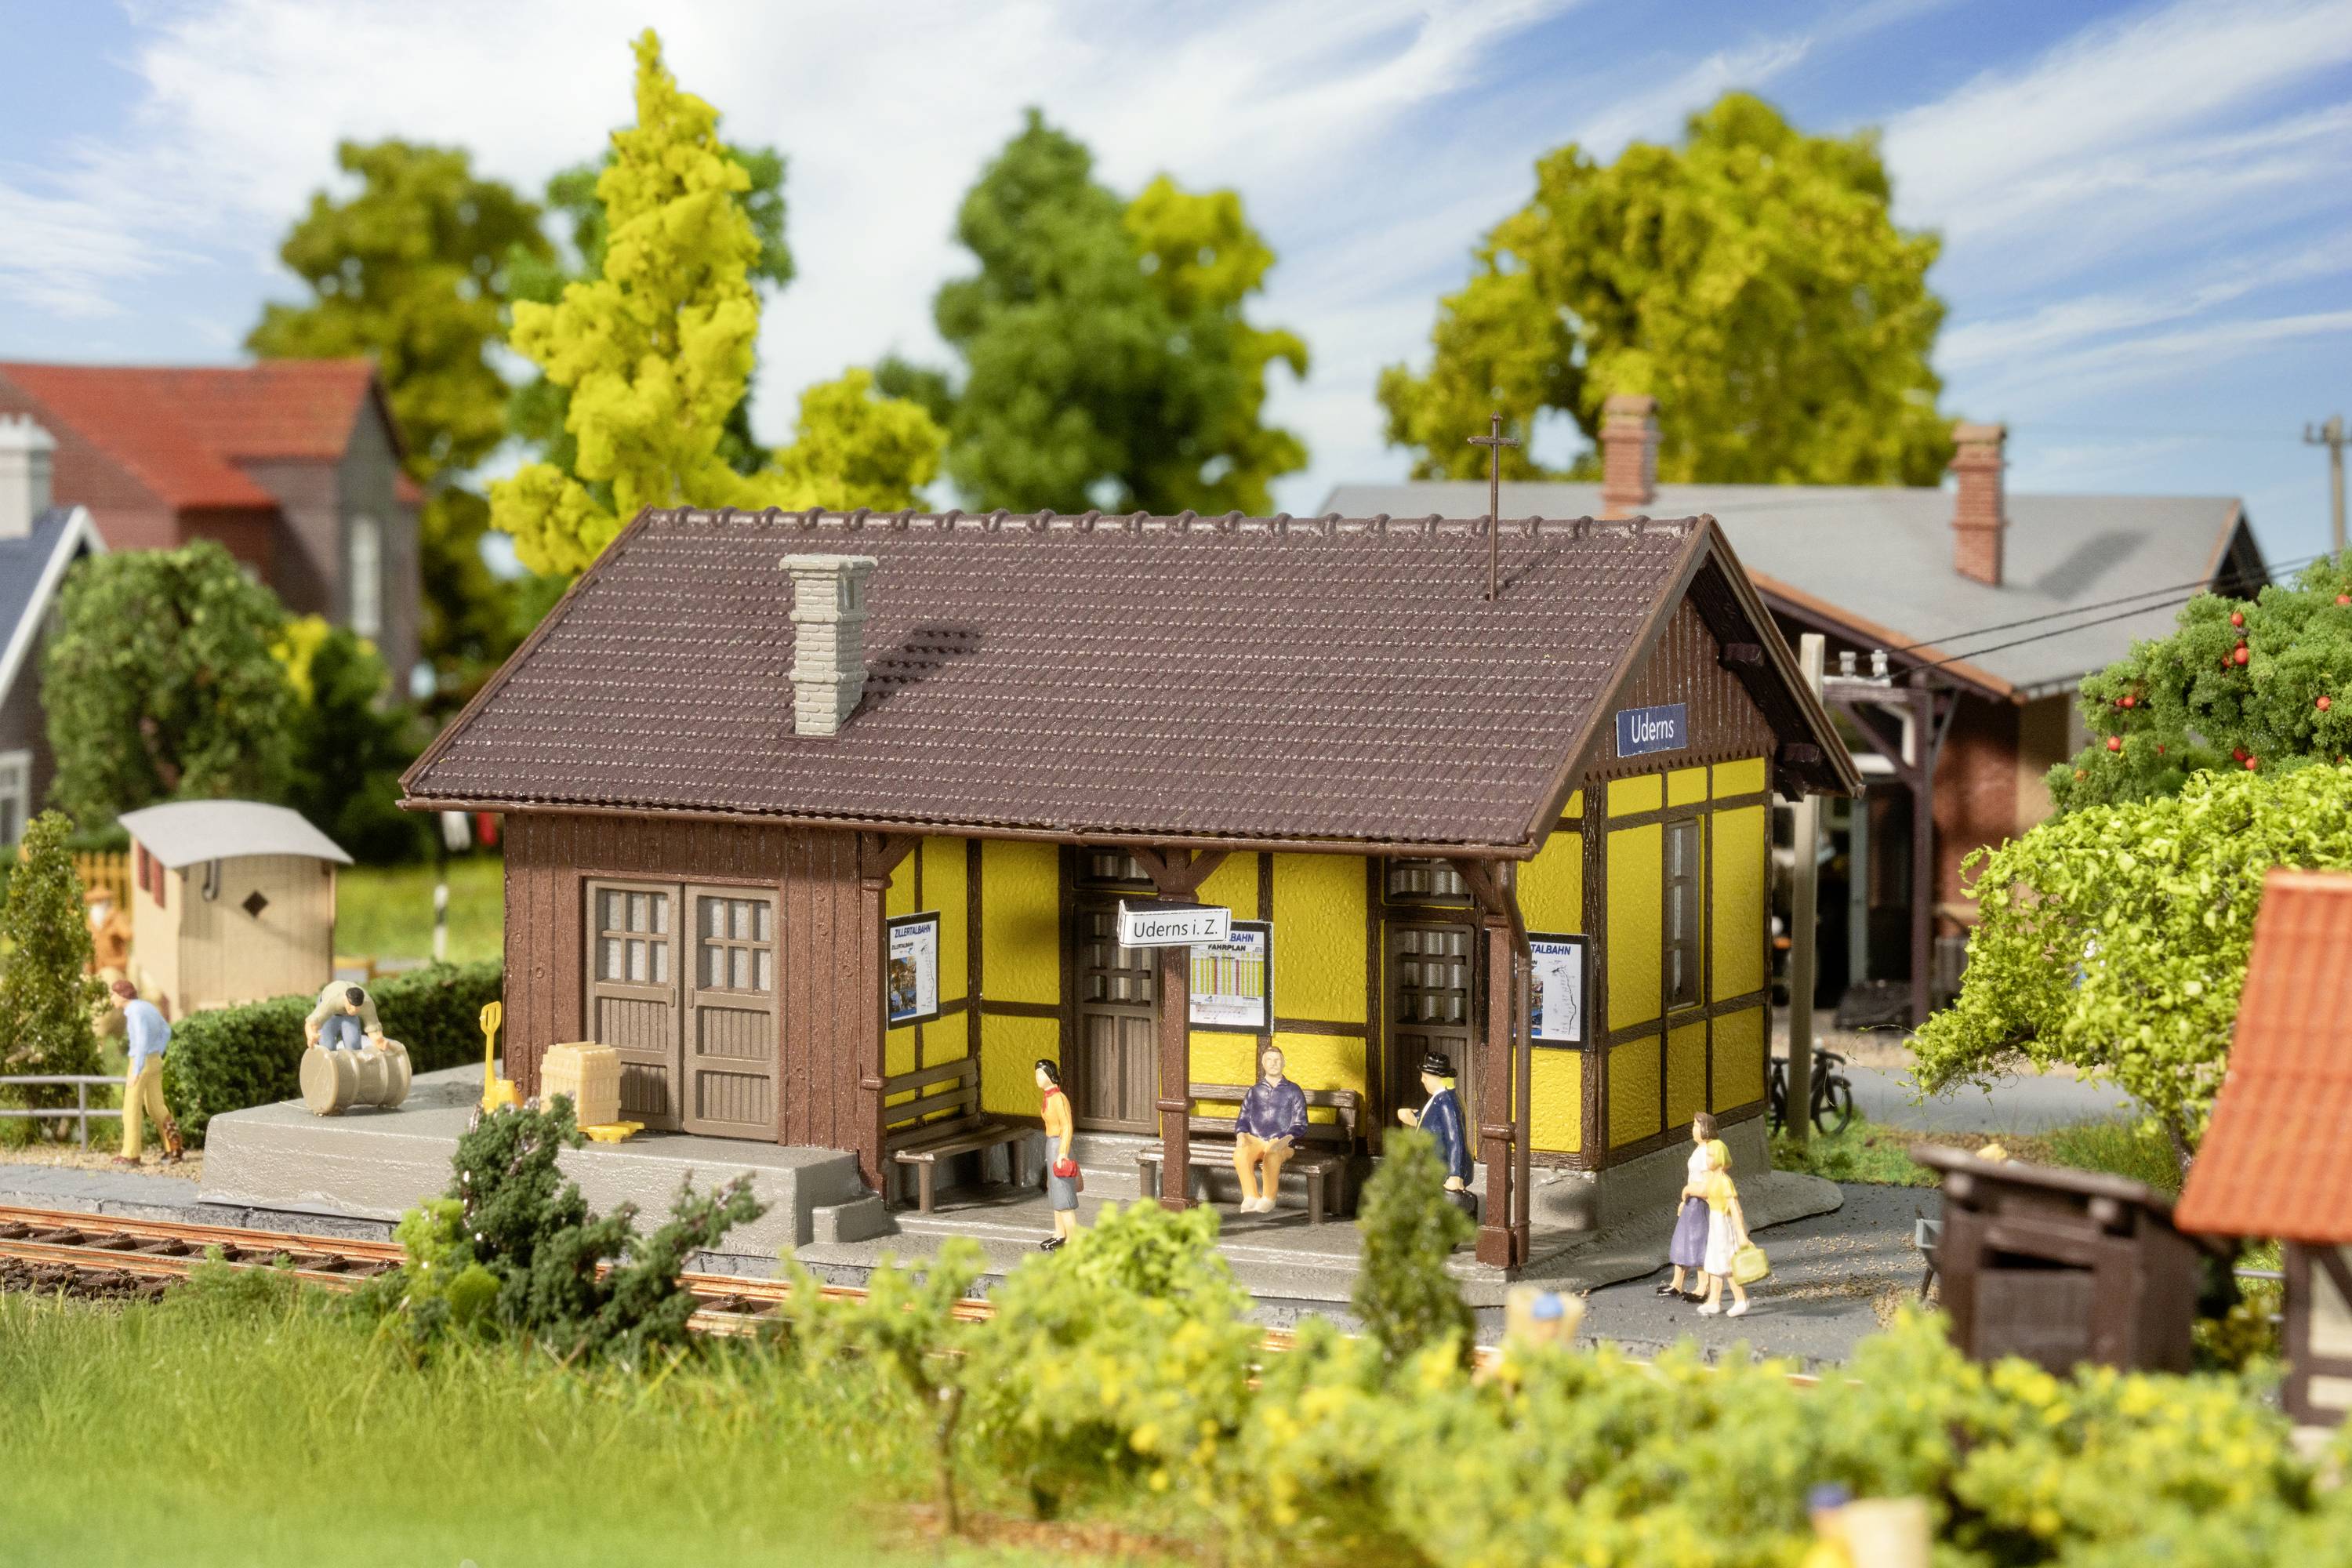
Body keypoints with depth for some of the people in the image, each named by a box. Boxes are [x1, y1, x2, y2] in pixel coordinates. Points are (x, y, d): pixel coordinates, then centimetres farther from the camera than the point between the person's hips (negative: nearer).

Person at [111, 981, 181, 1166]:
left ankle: (131, 1155, 5)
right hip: (154, 1062, 9)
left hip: (142, 1064, -9)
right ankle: (173, 1150, 12)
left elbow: (143, 1042, -28)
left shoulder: (135, 1012, -20)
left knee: (131, 1109, 1)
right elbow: (166, 1031, 20)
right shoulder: (147, 1006, 10)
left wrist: (135, 1072, -25)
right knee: (156, 1107, 16)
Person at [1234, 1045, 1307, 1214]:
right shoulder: (1255, 1091, 22)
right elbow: (1243, 1120, 19)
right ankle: (1251, 1198, -32)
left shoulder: (1293, 1091, 12)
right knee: (1240, 1154, -34)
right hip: (1254, 1140, 2)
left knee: (1272, 1156, -40)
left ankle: (1268, 1199, -31)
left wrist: (1286, 1139, -13)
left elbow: (1300, 1124, 6)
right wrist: (1241, 1135, -4)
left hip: (1281, 1144, -2)